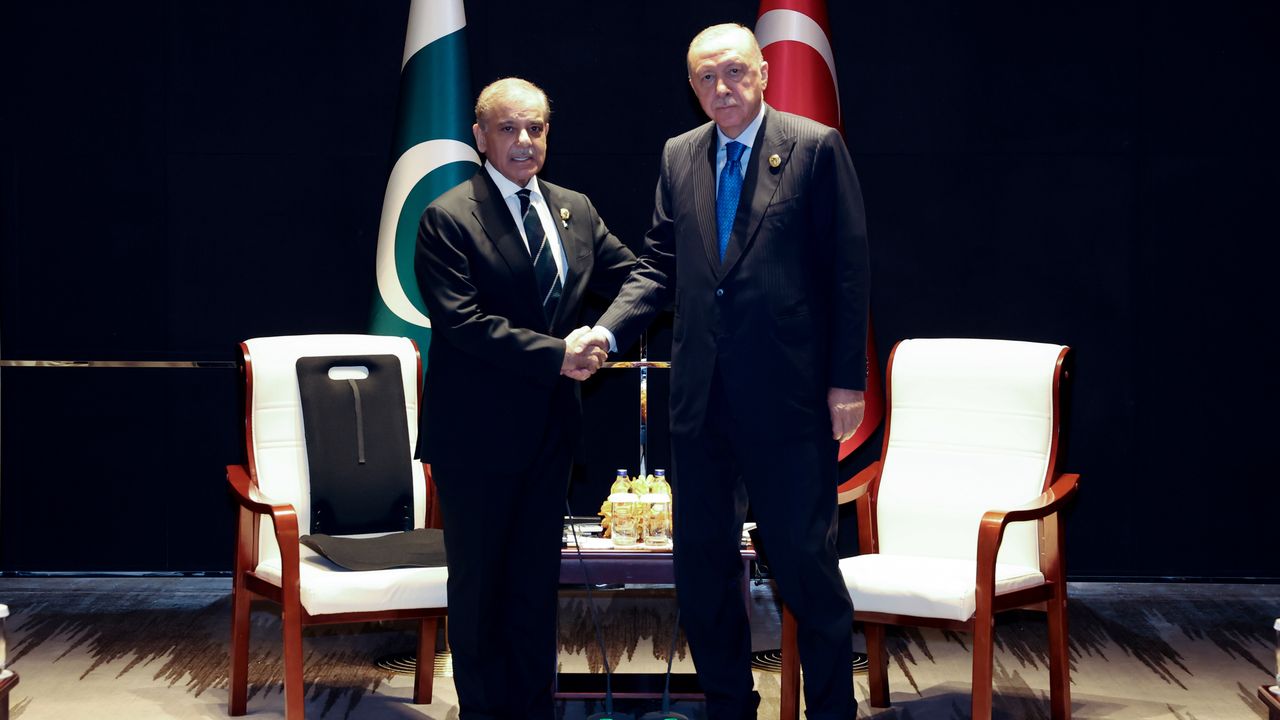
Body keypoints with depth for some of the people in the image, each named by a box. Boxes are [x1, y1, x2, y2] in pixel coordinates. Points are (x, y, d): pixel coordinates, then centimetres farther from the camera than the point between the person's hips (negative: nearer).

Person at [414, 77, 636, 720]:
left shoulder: (576, 210, 9)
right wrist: (555, 355, -22)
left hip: (550, 427, 6)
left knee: (537, 578, 13)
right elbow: (463, 323, -19)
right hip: (478, 432, -5)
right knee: (478, 583, 7)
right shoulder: (448, 219, -11)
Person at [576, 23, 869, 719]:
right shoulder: (679, 156, 11)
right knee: (702, 561, 11)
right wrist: (607, 328, -5)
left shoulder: (815, 146, -3)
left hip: (787, 392, -5)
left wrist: (847, 381, -9)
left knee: (802, 555, -1)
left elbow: (848, 268, -5)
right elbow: (659, 264, 12)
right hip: (701, 394, 5)